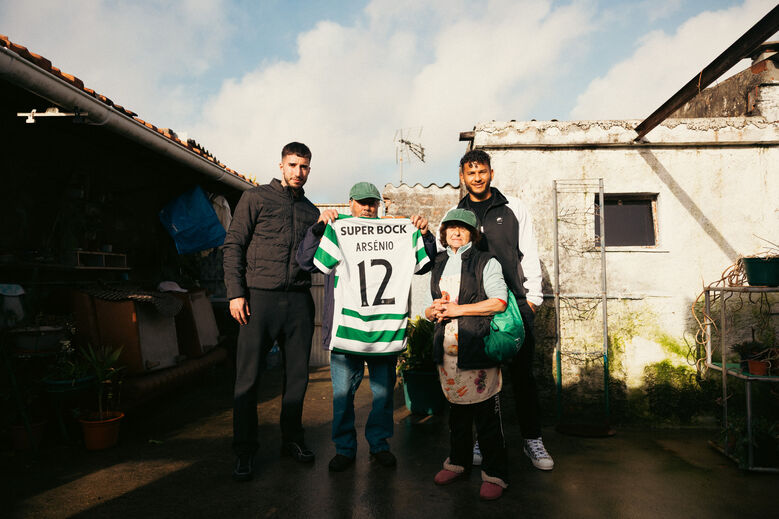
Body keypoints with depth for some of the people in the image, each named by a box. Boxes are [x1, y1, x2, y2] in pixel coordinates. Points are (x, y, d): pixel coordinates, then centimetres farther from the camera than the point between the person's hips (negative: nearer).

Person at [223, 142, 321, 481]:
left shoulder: (311, 211, 18)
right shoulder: (256, 198, 6)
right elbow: (233, 245, 0)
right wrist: (235, 292, -8)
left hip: (299, 300, 4)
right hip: (260, 296, -4)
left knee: (298, 374, 9)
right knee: (248, 375, -1)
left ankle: (292, 439, 25)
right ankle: (244, 451, 12)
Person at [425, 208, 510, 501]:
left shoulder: (486, 262, 2)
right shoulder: (437, 265, 17)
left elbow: (499, 302, -10)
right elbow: (428, 309, 22)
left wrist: (457, 309, -12)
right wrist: (435, 311, -3)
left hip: (478, 347, -5)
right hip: (447, 346, 5)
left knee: (487, 411, -3)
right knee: (456, 408, 13)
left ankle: (495, 475, 9)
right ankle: (458, 463, 29)